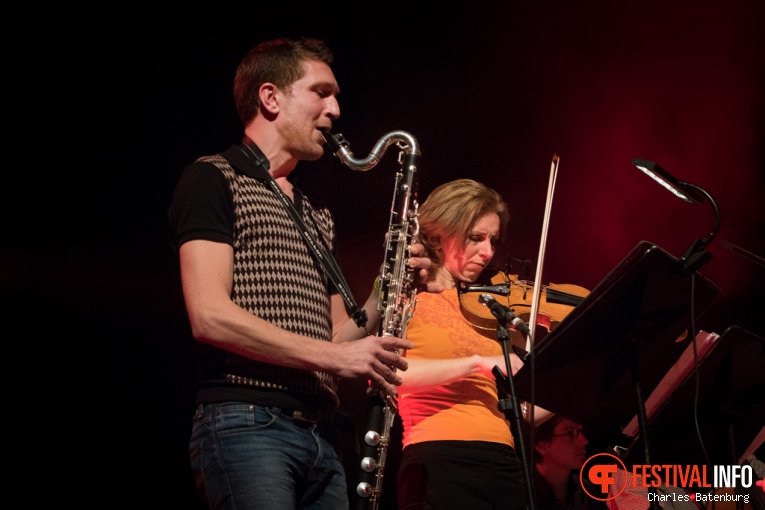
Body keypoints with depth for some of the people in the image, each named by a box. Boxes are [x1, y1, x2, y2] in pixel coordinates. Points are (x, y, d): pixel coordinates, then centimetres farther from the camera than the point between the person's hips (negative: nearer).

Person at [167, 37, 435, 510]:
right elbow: (210, 316, -12)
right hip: (246, 422, -7)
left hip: (321, 432, 7)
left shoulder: (319, 217, 24)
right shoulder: (215, 179, 1)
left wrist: (383, 297, 4)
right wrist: (332, 355, -12)